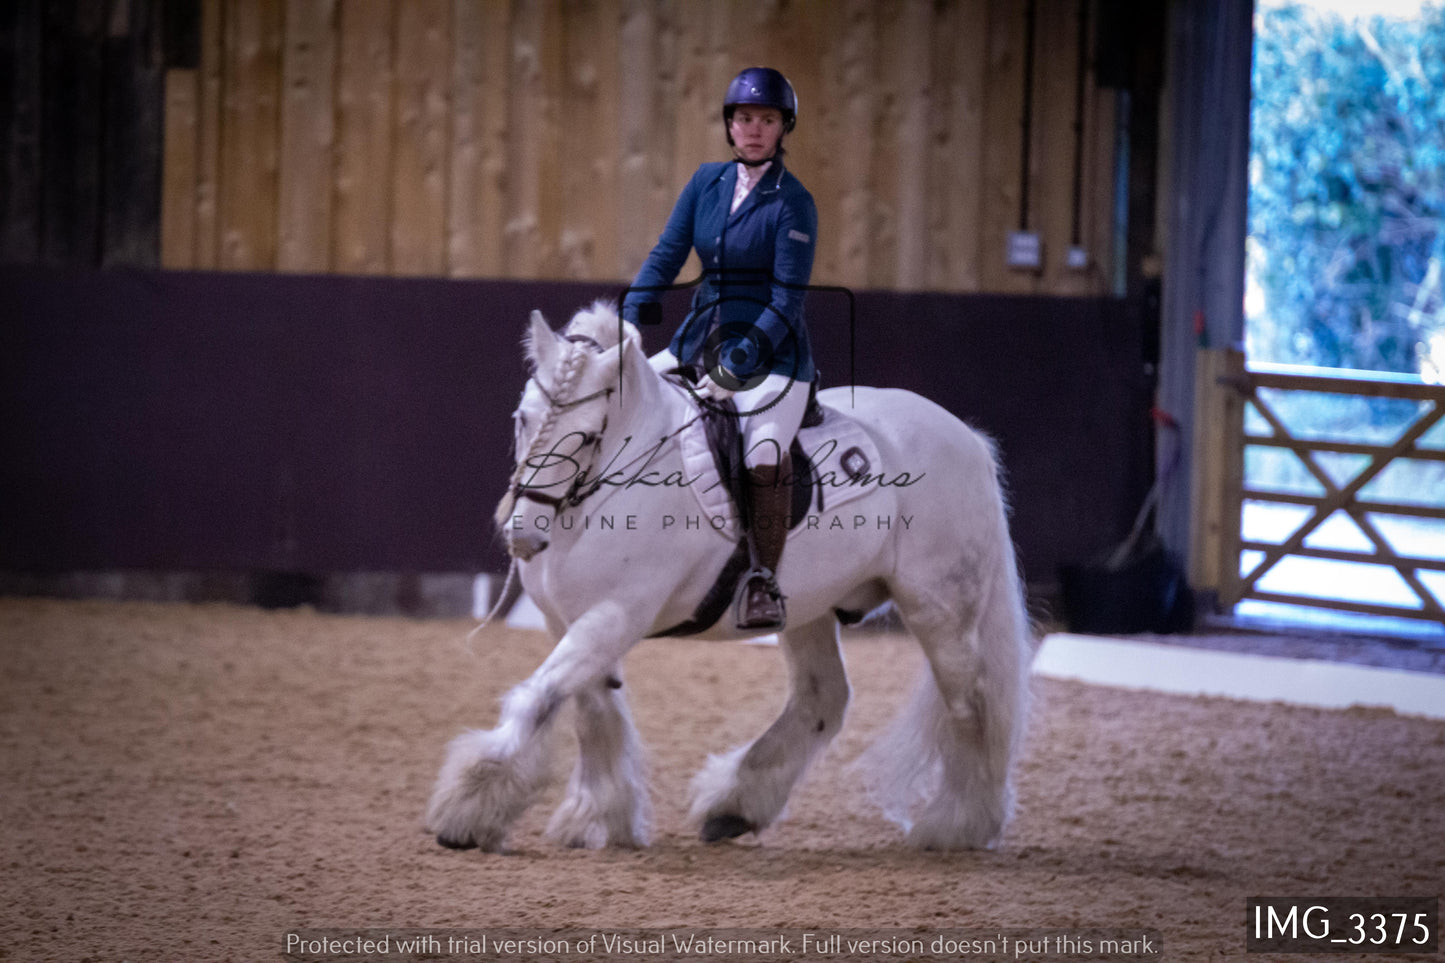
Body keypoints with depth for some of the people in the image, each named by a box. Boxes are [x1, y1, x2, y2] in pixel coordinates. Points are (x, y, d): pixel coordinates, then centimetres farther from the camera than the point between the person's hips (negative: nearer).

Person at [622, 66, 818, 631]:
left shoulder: (792, 204, -10)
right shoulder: (707, 183, 7)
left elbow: (787, 299, -15)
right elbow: (666, 256, 4)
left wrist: (744, 357, -26)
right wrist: (627, 323, -10)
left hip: (770, 349, -6)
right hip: (700, 339, 6)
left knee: (765, 456, -29)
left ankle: (762, 581, -18)